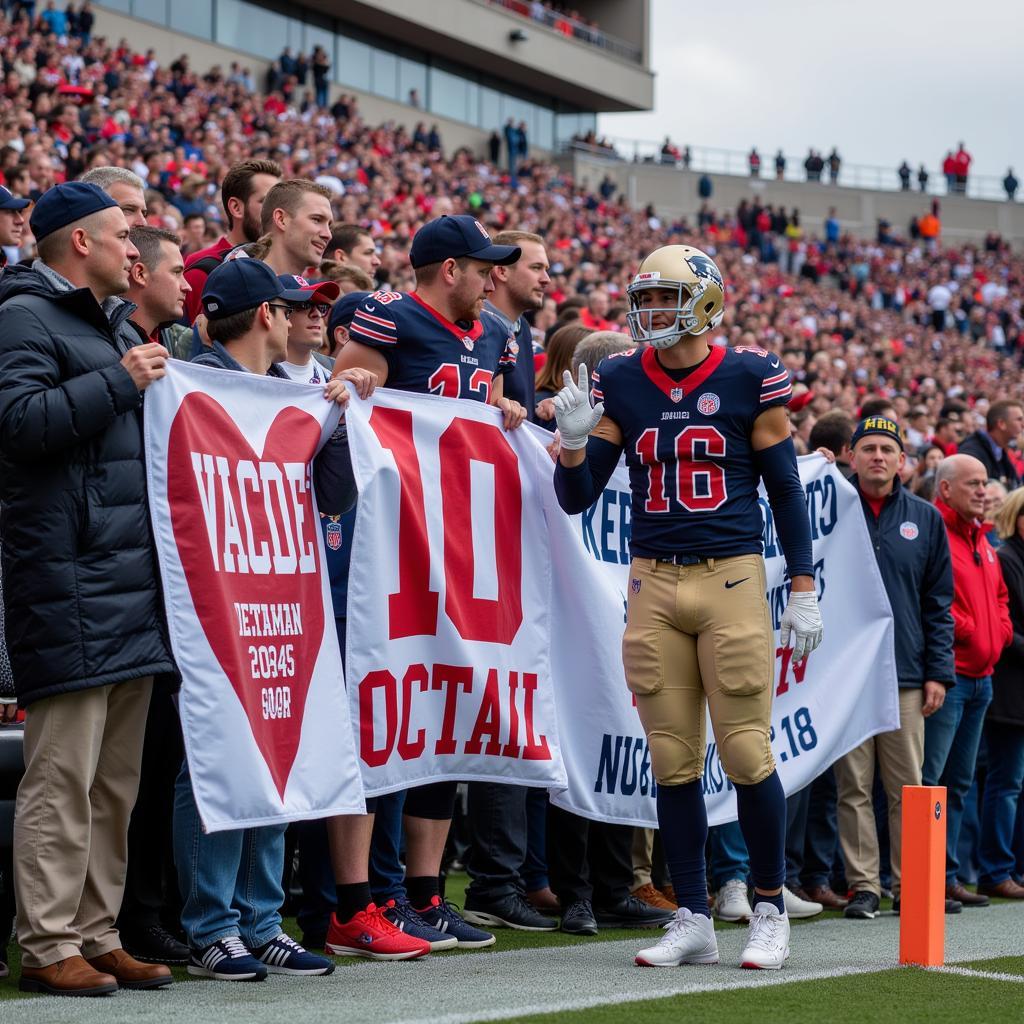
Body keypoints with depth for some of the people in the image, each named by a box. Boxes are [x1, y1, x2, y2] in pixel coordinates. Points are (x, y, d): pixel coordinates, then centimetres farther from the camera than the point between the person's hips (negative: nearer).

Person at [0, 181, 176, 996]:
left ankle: (98, 935, 16)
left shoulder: (106, 325, 24)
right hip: (69, 583, -9)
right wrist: (119, 382, -17)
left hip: (130, 583, 10)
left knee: (116, 779, 10)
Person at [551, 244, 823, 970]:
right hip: (654, 584, 3)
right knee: (674, 761, 4)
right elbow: (577, 499, 8)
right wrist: (574, 441, -12)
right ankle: (694, 920, 13)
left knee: (747, 753, -4)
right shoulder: (619, 385, 6)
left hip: (732, 580, -3)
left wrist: (804, 589, 0)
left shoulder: (748, 380, -1)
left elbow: (786, 490, 4)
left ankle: (771, 910, 12)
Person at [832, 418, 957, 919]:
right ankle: (863, 885, 4)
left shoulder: (925, 519, 9)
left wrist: (938, 671, 3)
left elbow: (938, 603, 11)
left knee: (908, 786, 3)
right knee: (854, 786, 0)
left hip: (907, 674, 2)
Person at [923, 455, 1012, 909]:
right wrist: (963, 628, -15)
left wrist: (1000, 630, 10)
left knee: (958, 782, 12)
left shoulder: (982, 543, 19)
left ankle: (946, 876, 18)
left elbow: (999, 596, 28)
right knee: (928, 778, -10)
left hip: (981, 678, 10)